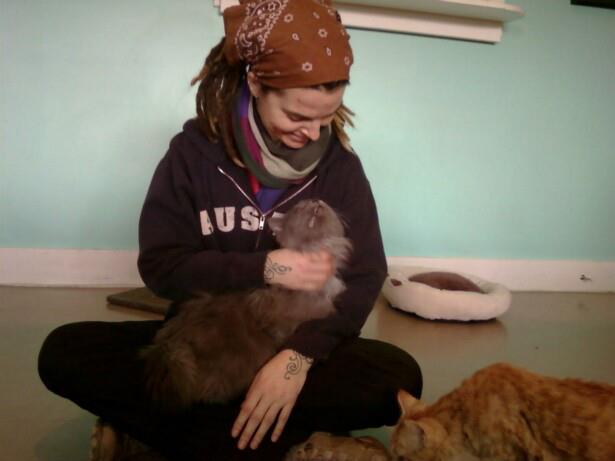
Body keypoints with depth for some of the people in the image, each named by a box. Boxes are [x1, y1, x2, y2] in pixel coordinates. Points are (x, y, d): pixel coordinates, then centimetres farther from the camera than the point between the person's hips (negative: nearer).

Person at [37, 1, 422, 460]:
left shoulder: (339, 164, -5)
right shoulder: (194, 151, -7)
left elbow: (364, 275, -11)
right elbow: (159, 265, -10)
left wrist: (300, 355, -27)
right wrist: (263, 269, -22)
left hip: (295, 341, 1)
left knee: (398, 376, -28)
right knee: (64, 353, -20)